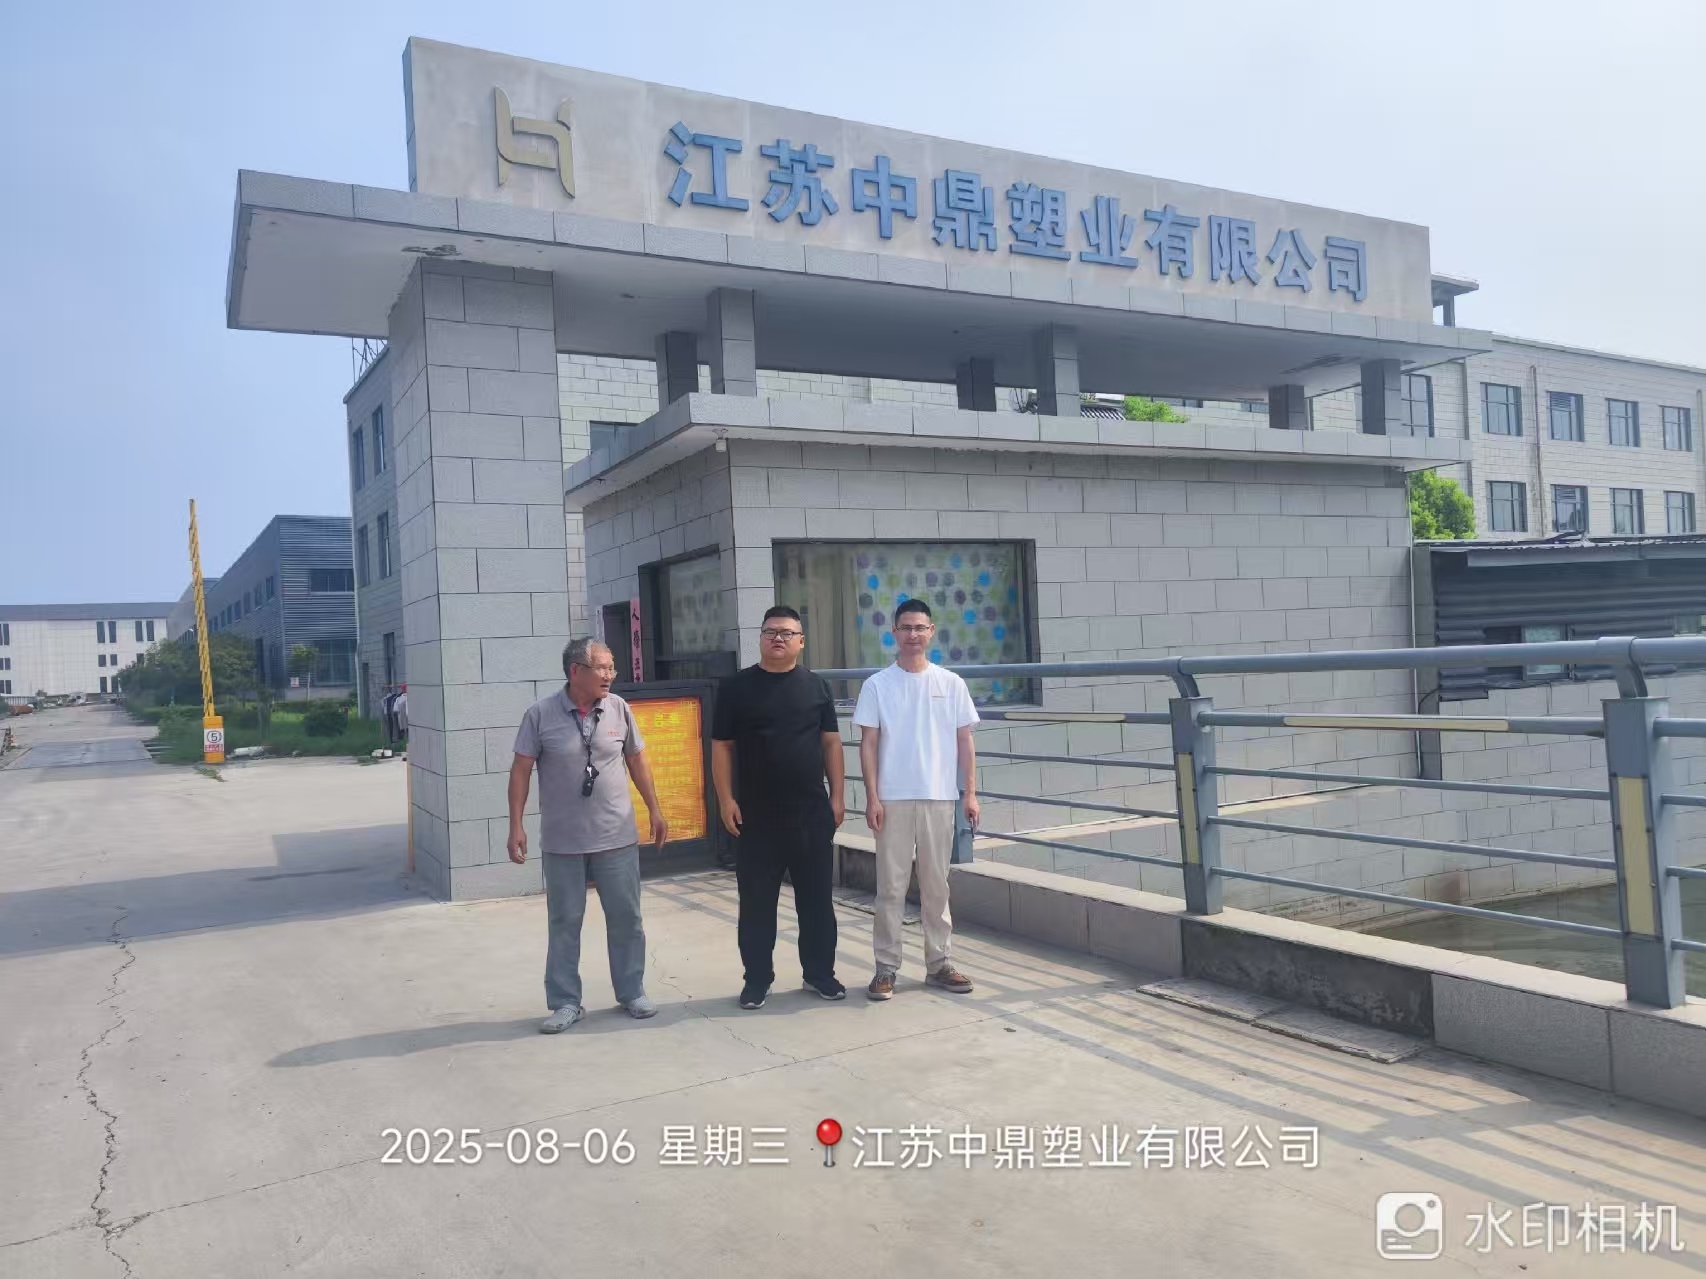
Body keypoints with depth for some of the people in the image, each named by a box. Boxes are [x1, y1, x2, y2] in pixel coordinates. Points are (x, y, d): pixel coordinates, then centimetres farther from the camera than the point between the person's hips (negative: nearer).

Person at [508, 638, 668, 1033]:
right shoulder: (541, 714, -8)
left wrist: (655, 810, 10)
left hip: (617, 838, 2)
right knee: (564, 922, 8)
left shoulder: (618, 708, 0)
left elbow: (636, 760, 9)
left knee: (626, 917, 9)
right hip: (562, 842, -2)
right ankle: (566, 1003, 20)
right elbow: (521, 770, -4)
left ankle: (632, 993, 25)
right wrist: (516, 826, -8)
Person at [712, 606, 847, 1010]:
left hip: (811, 812, 1)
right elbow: (721, 747, 2)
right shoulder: (736, 687, 2)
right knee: (756, 901, 6)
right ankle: (757, 977, 18)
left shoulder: (817, 686, 6)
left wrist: (838, 795, 1)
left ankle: (820, 972, 22)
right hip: (755, 815, -1)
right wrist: (726, 799, -6)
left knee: (817, 898, 8)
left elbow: (831, 742, 7)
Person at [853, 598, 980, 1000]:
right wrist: (872, 797, -7)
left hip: (939, 797, 2)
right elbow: (868, 745, 0)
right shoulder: (877, 685, 0)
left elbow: (964, 742, 6)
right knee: (891, 885, 3)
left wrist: (970, 792, 1)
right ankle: (886, 967, 10)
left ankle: (939, 963, 19)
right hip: (893, 799, -1)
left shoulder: (951, 683, 5)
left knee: (936, 885, 10)